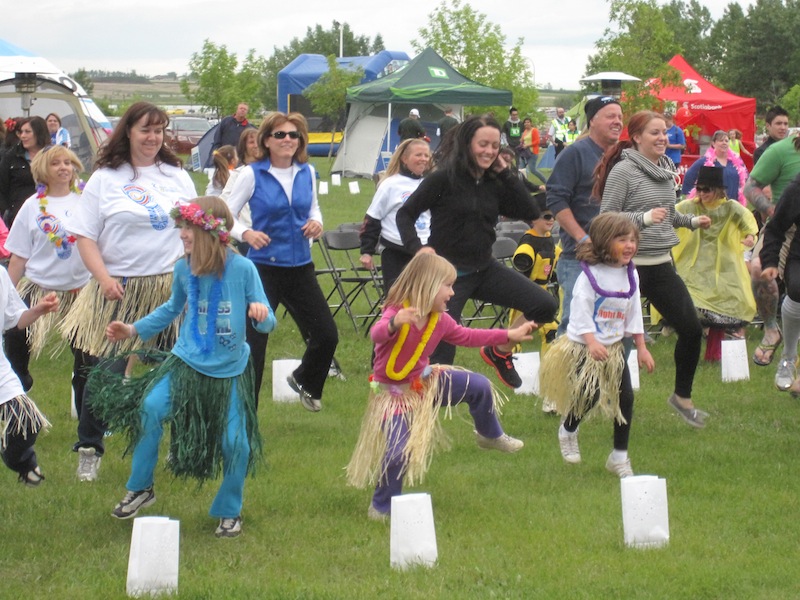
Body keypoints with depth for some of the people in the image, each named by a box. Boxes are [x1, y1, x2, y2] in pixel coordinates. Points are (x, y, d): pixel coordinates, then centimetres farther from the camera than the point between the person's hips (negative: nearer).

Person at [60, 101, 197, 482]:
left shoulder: (178, 177, 11)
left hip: (170, 287, 3)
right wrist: (104, 278, -15)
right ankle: (89, 449, 10)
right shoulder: (105, 179, 1)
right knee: (106, 371, -5)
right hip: (119, 292, -3)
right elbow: (85, 236, -2)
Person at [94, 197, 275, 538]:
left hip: (230, 371, -2)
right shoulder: (184, 269, -3)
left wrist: (261, 314, -33)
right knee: (151, 407, -20)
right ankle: (140, 489, -1)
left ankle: (229, 512, 20)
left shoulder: (242, 269, -14)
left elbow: (267, 323, -10)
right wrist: (134, 330, 15)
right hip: (188, 363, 2)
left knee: (235, 442, -7)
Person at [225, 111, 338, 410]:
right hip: (264, 267, -4)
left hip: (300, 267, 4)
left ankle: (304, 380, 39)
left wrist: (316, 223, -1)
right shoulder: (252, 174, -8)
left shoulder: (307, 172, 4)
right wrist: (246, 233, -24)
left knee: (327, 335, 8)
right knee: (253, 342, -3)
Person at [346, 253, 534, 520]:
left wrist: (509, 335, 16)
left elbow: (467, 337, 15)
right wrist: (394, 323, -70)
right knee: (399, 451, -20)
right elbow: (377, 334, -47)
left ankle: (490, 436, 31)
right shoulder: (397, 312, -26)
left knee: (479, 386, 2)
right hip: (393, 392, -7)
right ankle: (381, 506, 4)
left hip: (424, 382, 7)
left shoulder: (440, 320, -3)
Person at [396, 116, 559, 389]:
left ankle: (500, 352, 15)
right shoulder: (444, 178, -10)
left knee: (545, 306, -5)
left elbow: (531, 212, -3)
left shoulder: (494, 183, 5)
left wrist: (506, 173, -5)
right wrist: (417, 247, -24)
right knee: (442, 351, -4)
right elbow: (406, 214, -7)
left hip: (485, 269, 5)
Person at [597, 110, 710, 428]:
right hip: (631, 266, -7)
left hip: (662, 264, 7)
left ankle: (682, 396, 23)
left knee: (691, 329, 5)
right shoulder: (623, 170, -13)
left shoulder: (666, 169, 10)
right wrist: (644, 217, -25)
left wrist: (691, 221, 10)